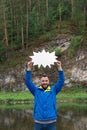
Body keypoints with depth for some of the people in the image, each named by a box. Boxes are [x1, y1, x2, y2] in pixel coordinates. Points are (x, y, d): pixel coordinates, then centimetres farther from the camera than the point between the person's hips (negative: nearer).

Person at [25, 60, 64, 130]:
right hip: (38, 122, 0)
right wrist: (29, 68, -14)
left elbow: (61, 81, -3)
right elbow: (28, 82, -2)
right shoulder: (36, 90, 7)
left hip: (51, 122, 0)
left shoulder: (53, 90, 8)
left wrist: (59, 67, -14)